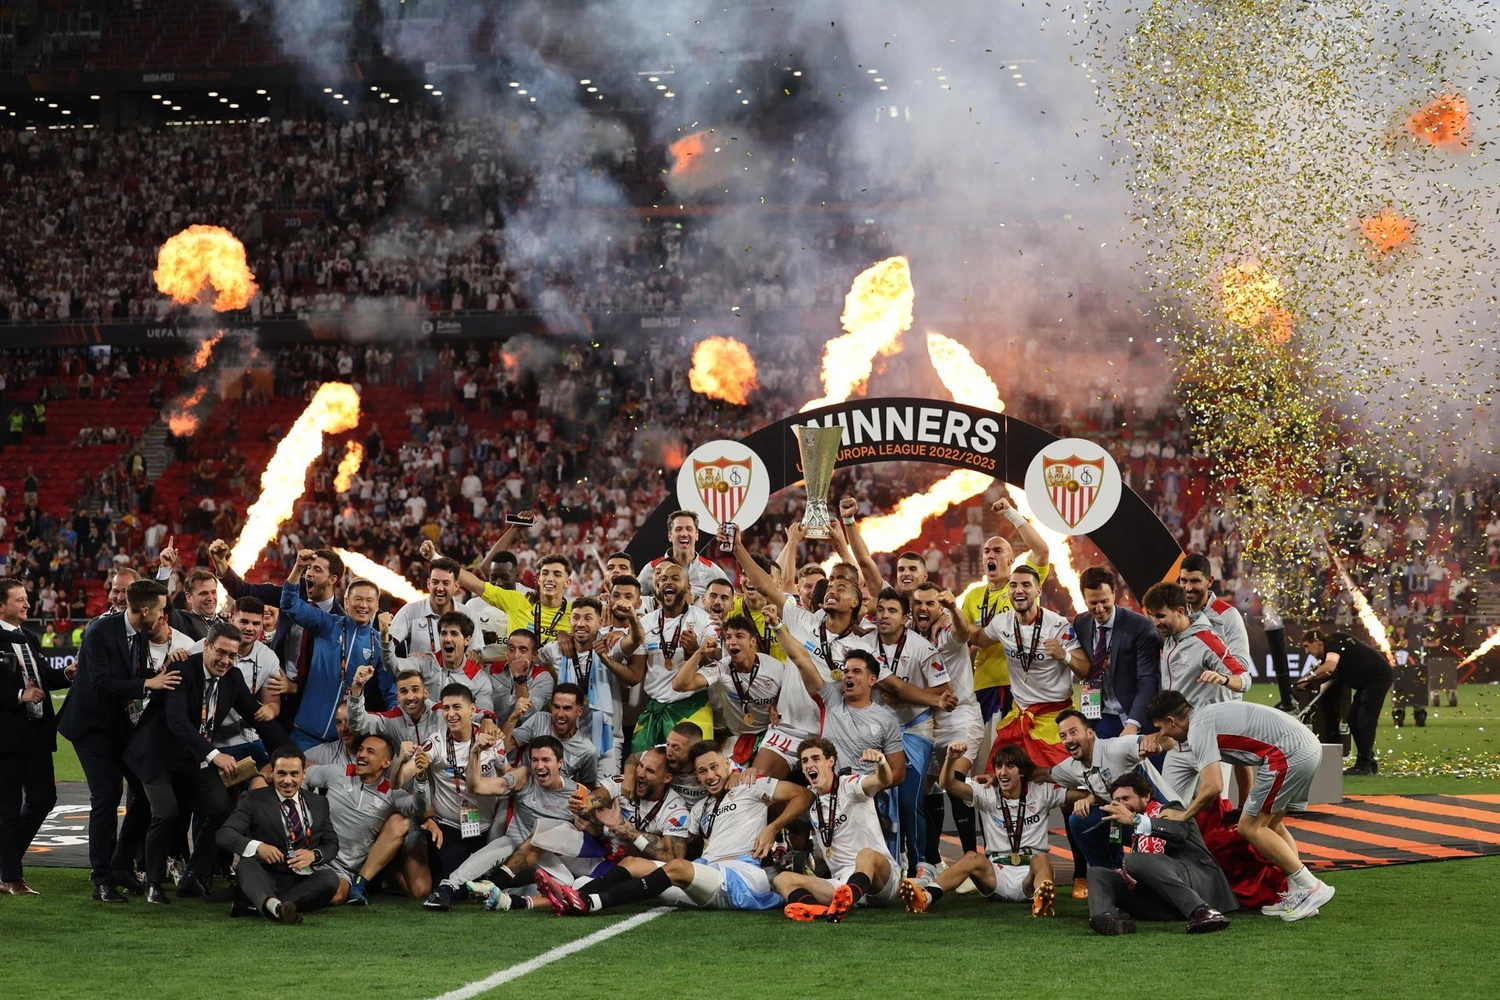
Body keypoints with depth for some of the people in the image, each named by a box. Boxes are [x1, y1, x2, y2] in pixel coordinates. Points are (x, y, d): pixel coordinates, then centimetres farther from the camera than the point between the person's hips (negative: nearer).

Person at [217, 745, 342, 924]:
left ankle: (252, 907, -37)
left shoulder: (319, 804, 17)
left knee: (330, 878, -30)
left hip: (302, 882, 2)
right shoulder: (254, 800, 6)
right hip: (265, 880, -2)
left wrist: (314, 855, -11)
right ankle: (274, 906, -68)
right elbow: (224, 834, -6)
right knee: (246, 865, -34)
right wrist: (257, 846, -26)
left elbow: (332, 844, 14)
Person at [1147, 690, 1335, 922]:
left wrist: (1183, 815, 1)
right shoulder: (1208, 714, 22)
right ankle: (1296, 896, 13)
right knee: (1271, 824, 20)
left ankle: (1310, 887, -4)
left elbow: (1213, 787, -15)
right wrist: (1246, 805, 41)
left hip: (1288, 755, -10)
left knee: (1251, 827, -1)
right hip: (1309, 746, 10)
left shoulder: (1199, 729, -8)